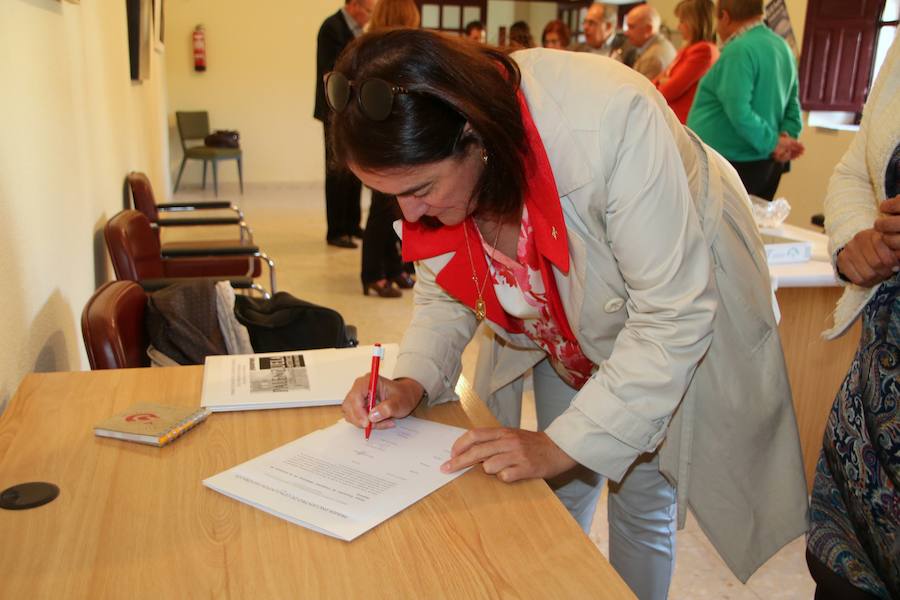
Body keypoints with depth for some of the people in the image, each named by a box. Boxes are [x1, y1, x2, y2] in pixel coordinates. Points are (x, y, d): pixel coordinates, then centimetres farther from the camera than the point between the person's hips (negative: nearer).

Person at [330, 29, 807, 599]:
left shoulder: (611, 118, -40)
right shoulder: (427, 157, -21)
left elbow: (673, 315, -33)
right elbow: (444, 289, -4)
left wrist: (563, 445, -33)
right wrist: (414, 381, -21)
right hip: (565, 335, 4)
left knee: (643, 501, 6)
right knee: (558, 496, 7)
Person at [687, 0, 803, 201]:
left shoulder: (739, 50, -17)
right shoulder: (782, 46, 13)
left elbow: (739, 112, -25)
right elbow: (792, 103, 15)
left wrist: (772, 142, -15)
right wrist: (787, 135, 0)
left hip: (734, 165, -9)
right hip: (763, 163, 9)